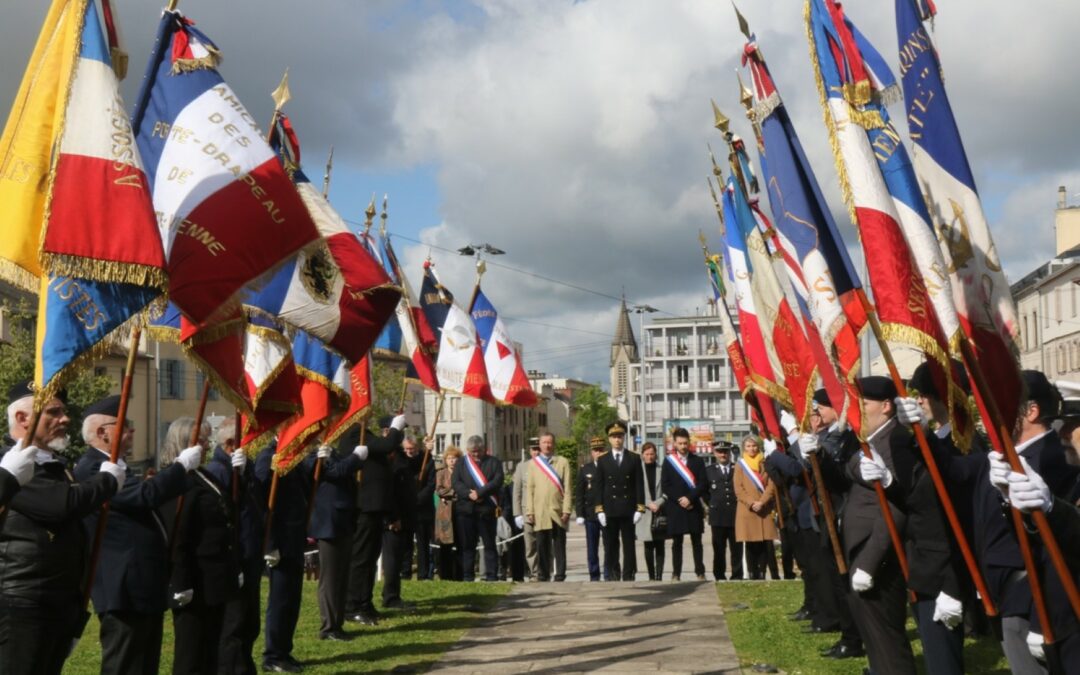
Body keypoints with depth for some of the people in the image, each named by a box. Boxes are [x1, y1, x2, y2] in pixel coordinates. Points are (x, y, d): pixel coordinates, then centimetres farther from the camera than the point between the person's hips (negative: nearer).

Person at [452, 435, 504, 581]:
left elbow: (497, 481, -5)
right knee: (467, 545, 3)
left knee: (489, 544, 1)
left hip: (486, 509, -2)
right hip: (465, 509, 2)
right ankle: (467, 576, 8)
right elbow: (455, 482, 3)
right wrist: (469, 494, -14)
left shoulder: (493, 462, 8)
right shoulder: (461, 463, 14)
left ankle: (491, 575, 4)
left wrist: (479, 493, -15)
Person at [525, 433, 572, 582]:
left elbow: (568, 488, 3)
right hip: (540, 513, 1)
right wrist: (529, 511, 1)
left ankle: (560, 575, 6)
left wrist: (566, 510, -6)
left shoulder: (563, 462, 7)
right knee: (542, 546, 3)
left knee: (559, 546, 1)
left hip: (558, 512, -1)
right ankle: (544, 575, 10)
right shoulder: (533, 463, 12)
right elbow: (529, 488, 9)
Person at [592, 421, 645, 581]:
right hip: (609, 510, 0)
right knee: (610, 544, 2)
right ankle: (609, 574, 9)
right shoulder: (602, 460, 8)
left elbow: (639, 485, 3)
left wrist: (640, 508, -5)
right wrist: (599, 509, -4)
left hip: (628, 509, 0)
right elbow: (598, 487, 5)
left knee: (629, 545, 2)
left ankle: (628, 576, 6)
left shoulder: (634, 459, 7)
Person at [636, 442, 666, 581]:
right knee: (648, 547, 3)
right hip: (645, 513, 0)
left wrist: (658, 503, -10)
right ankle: (651, 576, 10)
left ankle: (659, 576, 2)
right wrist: (649, 504, -9)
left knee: (660, 546, 1)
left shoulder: (661, 469, 1)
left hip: (660, 512, 0)